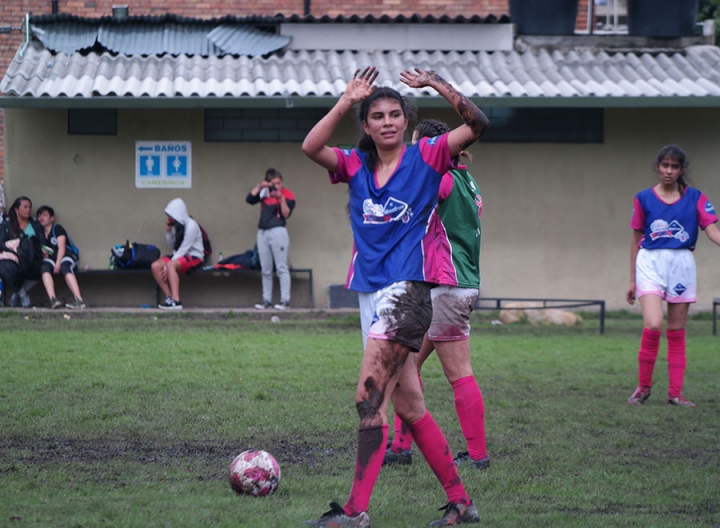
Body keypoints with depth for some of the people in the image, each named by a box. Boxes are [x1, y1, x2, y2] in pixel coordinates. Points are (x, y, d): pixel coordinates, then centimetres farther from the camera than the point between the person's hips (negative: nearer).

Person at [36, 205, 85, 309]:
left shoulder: (57, 229, 4)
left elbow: (61, 248, -8)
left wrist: (58, 264, -22)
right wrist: (42, 253, -12)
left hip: (66, 256, -4)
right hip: (50, 259, 4)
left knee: (64, 267, -38)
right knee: (44, 267, -32)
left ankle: (78, 300, -56)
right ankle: (52, 299, -52)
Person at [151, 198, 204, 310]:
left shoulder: (191, 225, -14)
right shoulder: (176, 226, 10)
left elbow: (184, 248, -19)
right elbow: (173, 247, 14)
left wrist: (168, 266, -22)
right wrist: (168, 231, -1)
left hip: (194, 257, -8)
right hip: (180, 256, 8)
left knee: (171, 265, -36)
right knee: (155, 266, -15)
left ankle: (176, 301, -42)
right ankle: (169, 297, -19)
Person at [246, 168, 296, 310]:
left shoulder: (287, 195, -1)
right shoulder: (264, 193, 12)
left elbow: (286, 214, -11)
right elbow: (249, 199, 2)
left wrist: (281, 198, -19)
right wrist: (259, 187, -5)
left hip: (278, 231, -6)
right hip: (262, 233, 6)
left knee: (282, 268, -6)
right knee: (266, 270, 8)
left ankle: (285, 300, -7)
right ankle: (266, 300, 13)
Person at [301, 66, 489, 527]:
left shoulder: (425, 158, 0)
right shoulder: (356, 166, 11)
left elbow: (477, 125, -11)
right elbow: (311, 146, -6)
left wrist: (439, 86, -20)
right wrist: (348, 100, -11)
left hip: (407, 290, -6)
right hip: (372, 292, 6)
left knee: (370, 398, -13)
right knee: (408, 405, 9)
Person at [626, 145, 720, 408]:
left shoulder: (695, 198, 4)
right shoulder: (643, 198, 4)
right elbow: (636, 240, 10)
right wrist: (632, 281, 11)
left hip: (682, 264, 1)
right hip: (651, 261, -1)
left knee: (677, 332, 5)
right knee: (653, 325, -17)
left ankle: (675, 392, 12)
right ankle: (643, 387, -2)